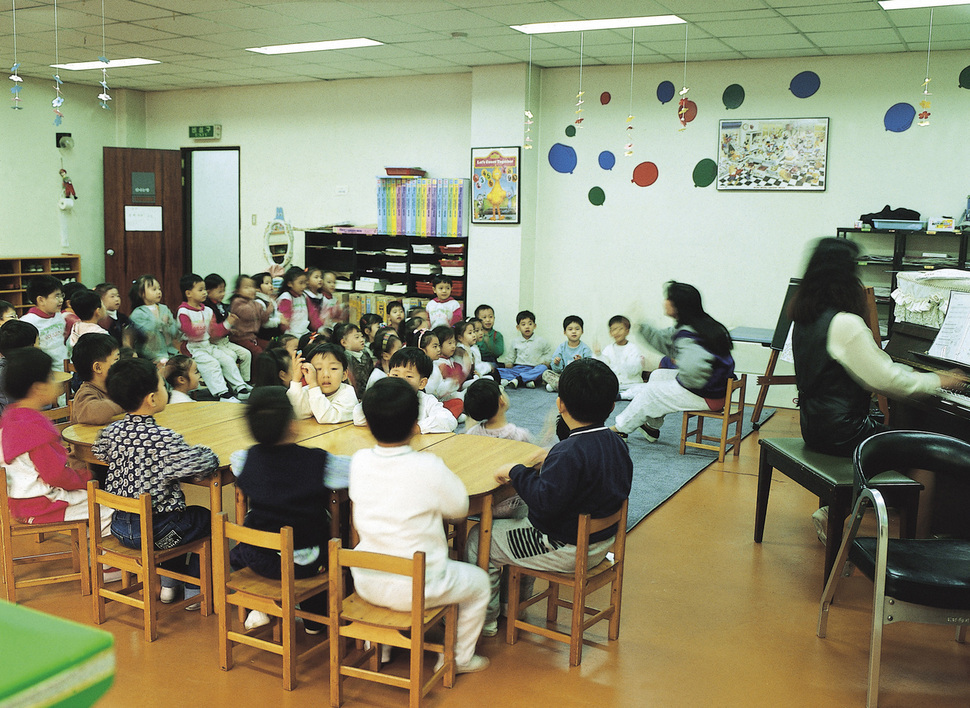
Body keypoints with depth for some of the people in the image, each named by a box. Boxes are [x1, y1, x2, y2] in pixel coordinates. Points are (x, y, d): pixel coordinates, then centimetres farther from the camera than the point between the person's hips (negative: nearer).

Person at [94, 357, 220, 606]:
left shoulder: (112, 431, -3)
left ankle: (169, 584, 38)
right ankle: (195, 591, 26)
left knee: (179, 509, 34)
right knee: (206, 517, 21)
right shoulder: (164, 440, -25)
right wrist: (203, 451, -8)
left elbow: (99, 451, 19)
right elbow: (205, 464, -30)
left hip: (119, 526, 7)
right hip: (155, 533, -7)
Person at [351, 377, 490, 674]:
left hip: (366, 585, 5)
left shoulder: (359, 461, -8)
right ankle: (460, 658, 33)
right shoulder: (429, 468, -22)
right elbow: (460, 507, -5)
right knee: (479, 581, 21)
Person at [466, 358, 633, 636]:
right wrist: (552, 462, 6)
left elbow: (545, 501, -32)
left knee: (479, 539, 6)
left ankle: (485, 618, 19)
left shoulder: (569, 454, -30)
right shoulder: (616, 443, -1)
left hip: (566, 550, -10)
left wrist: (517, 472, -19)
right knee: (515, 522, 32)